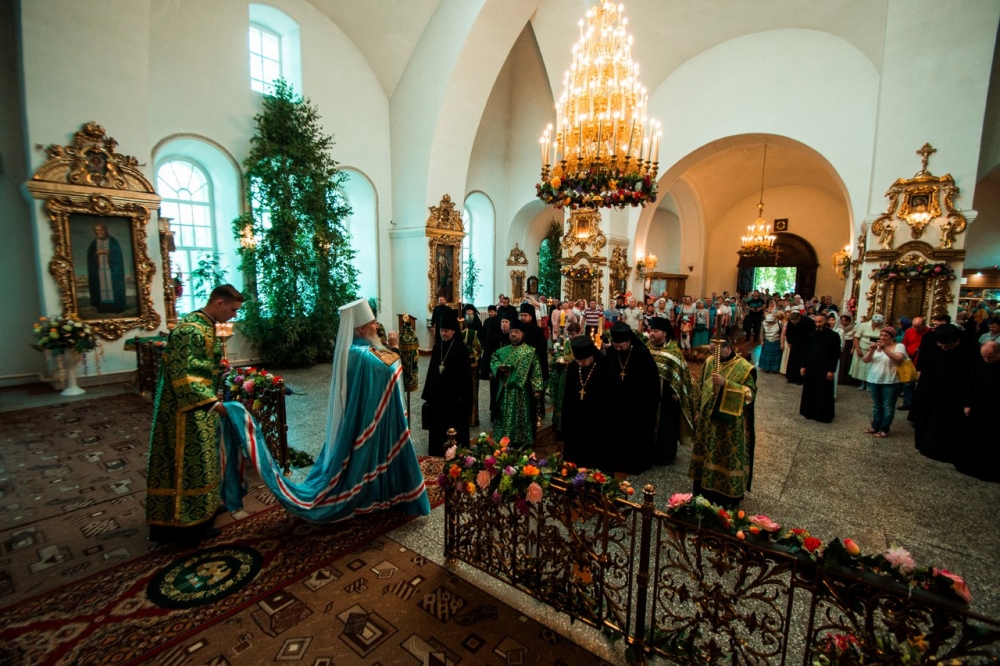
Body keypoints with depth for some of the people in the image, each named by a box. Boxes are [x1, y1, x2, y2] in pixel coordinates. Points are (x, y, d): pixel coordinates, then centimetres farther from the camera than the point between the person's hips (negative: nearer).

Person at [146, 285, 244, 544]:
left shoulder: (206, 325, 8)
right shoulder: (189, 330, -22)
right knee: (186, 464, 1)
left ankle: (200, 513, 34)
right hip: (185, 408, -10)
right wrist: (212, 403, -25)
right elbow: (181, 375, -25)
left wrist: (213, 397, 16)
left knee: (199, 462, 19)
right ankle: (185, 523, 15)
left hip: (200, 404, 10)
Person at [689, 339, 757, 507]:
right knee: (707, 453, 16)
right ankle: (704, 488, 32)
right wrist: (699, 411, 12)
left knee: (727, 457, 7)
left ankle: (728, 494, 24)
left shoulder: (745, 368, -15)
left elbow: (750, 394, -20)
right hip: (708, 419, 5)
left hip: (730, 424, -5)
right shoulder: (709, 362, 1)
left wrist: (725, 383, -31)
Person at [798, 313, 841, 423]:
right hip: (810, 368, 4)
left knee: (824, 393, 4)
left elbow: (836, 355, -7)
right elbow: (805, 351, 9)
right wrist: (803, 366, 3)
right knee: (810, 391, 10)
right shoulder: (812, 335, 6)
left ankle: (824, 415, 14)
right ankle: (809, 412, 23)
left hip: (825, 369, -4)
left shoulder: (834, 336, -6)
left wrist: (831, 370, -12)